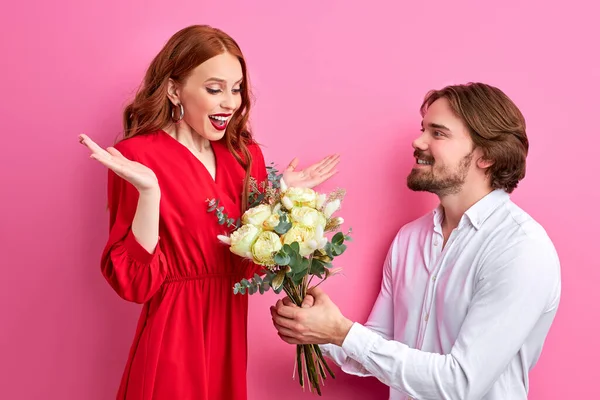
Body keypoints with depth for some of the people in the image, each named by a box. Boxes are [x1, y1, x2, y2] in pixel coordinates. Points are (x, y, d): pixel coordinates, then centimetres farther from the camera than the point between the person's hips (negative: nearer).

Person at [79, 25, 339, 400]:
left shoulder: (246, 155, 4)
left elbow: (252, 263, 8)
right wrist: (149, 191, -27)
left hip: (230, 333, 6)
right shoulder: (137, 157, -13)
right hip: (173, 339, -6)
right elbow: (134, 283, -17)